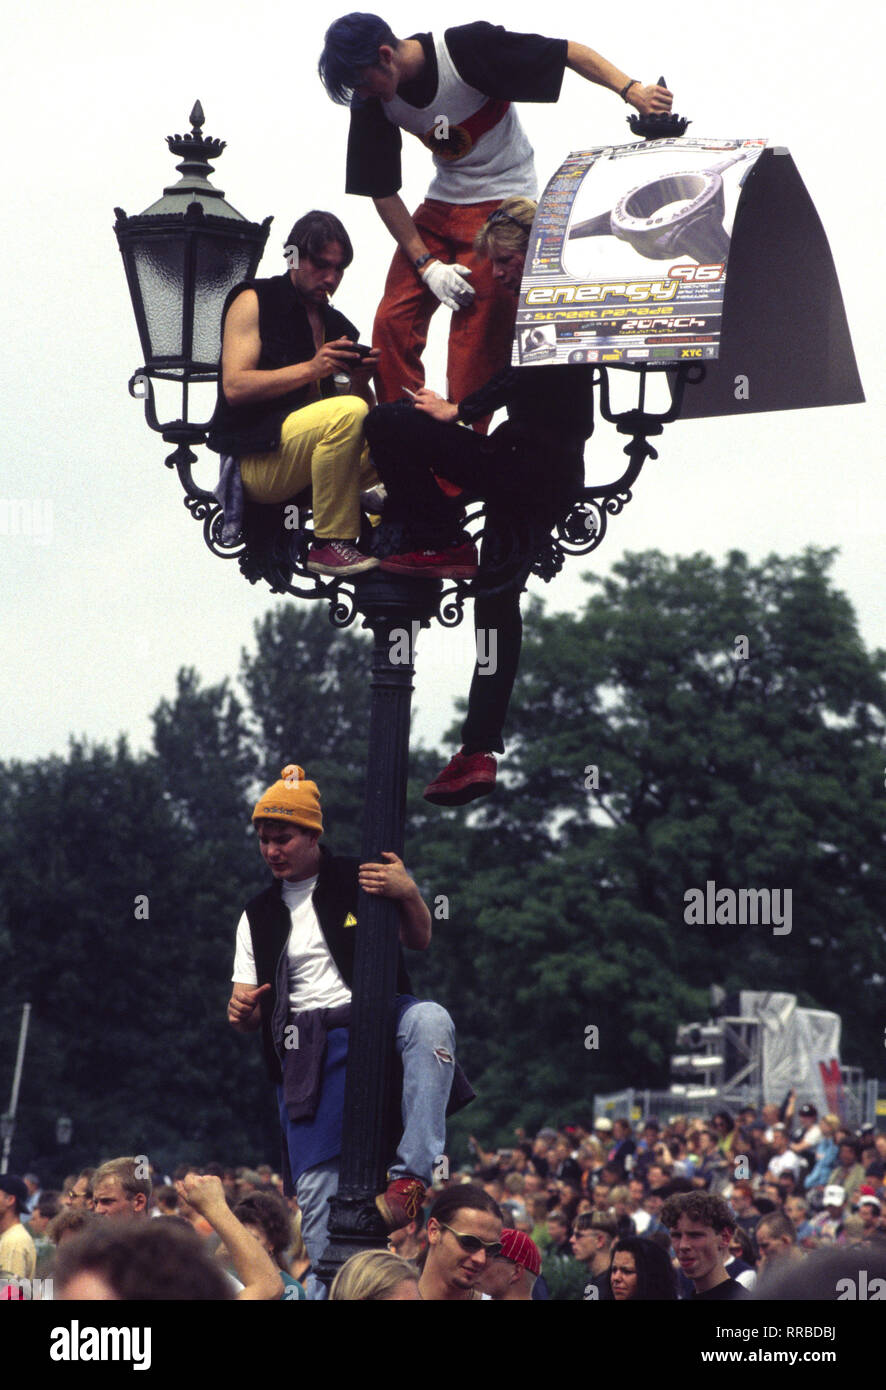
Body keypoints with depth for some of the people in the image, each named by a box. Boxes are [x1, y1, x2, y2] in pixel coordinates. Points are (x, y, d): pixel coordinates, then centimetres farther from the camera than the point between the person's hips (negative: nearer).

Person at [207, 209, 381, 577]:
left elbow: (364, 404, 14)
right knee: (347, 413, -32)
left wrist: (361, 378, -8)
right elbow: (234, 387, -11)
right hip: (256, 460, -6)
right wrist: (311, 369, -19)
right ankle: (329, 544, -25)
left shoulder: (337, 326, 19)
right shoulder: (254, 301, 2)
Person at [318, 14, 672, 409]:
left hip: (503, 202, -5)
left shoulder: (465, 49, -22)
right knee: (392, 321, -6)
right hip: (442, 202, 5)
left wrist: (630, 90, -30)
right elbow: (381, 191, -1)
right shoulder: (372, 102, -7)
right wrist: (426, 264, -9)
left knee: (474, 339, -13)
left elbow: (570, 52, -18)